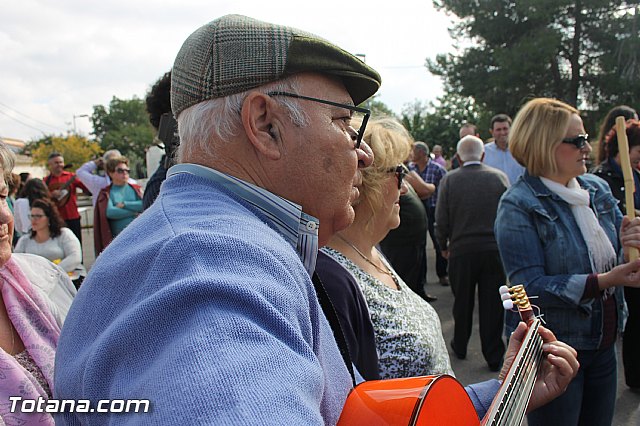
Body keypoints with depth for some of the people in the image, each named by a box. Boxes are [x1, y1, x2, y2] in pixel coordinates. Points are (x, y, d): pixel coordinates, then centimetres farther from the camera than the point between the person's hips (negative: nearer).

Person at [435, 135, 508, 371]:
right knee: (493, 304, 7)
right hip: (495, 249, 0)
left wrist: (443, 246, 12)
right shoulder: (499, 177, -2)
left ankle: (460, 347, 33)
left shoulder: (449, 179, -5)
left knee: (462, 302, 16)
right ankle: (494, 357, 15)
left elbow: (441, 220, -3)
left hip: (462, 250, 0)